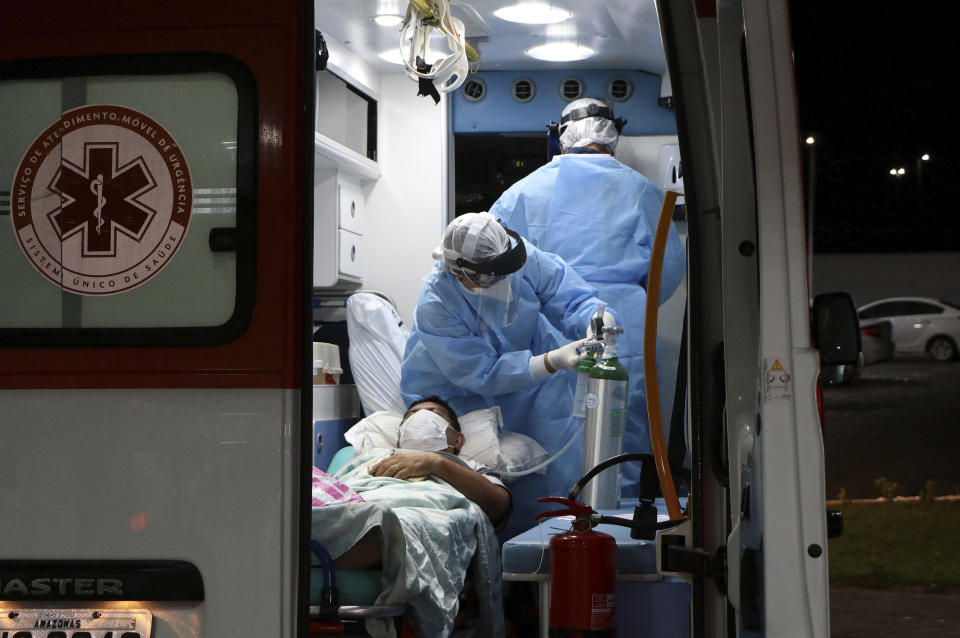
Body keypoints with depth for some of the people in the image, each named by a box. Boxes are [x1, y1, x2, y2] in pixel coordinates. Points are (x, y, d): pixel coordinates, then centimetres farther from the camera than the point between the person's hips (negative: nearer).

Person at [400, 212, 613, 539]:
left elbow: (572, 297, -16)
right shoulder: (435, 303, -32)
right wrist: (551, 361, -41)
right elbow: (483, 374, -30)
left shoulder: (523, 257, -24)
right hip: (458, 395, -3)